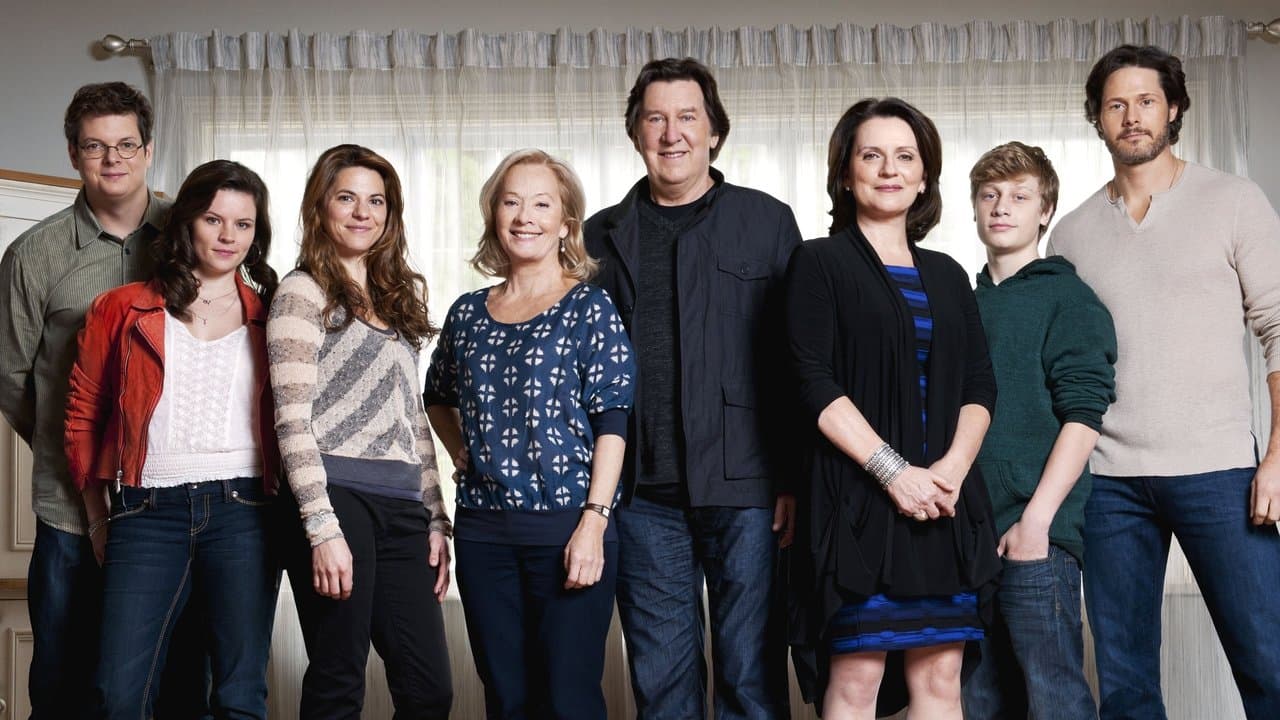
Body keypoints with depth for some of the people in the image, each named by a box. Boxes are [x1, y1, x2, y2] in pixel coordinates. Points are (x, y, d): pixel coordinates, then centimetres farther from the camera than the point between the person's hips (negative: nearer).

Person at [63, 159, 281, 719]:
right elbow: (82, 416, 11)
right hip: (149, 512, 0)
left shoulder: (268, 319, 11)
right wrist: (98, 519, 8)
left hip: (242, 510, 1)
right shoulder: (122, 310, 8)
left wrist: (285, 509, 0)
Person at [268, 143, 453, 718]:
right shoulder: (303, 293, 0)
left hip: (401, 507, 6)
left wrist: (436, 520, 15)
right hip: (336, 498, -6)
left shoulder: (400, 296, 20)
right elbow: (293, 421, -9)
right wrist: (322, 529, -17)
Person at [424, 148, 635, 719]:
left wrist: (594, 521, -15)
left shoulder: (589, 308, -2)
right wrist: (461, 452, 10)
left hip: (568, 527, -4)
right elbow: (438, 398, 28)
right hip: (483, 529, 4)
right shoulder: (468, 313, 10)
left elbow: (611, 423, -8)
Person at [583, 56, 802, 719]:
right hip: (642, 492, 2)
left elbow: (797, 359, 1)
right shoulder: (604, 236, 13)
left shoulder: (767, 222, 6)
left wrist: (796, 479, -6)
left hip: (744, 489, -2)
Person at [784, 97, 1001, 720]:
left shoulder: (947, 276, 17)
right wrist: (892, 470, -16)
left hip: (943, 501, 5)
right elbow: (815, 386, -8)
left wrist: (952, 468, -7)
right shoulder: (820, 263, 2)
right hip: (856, 498, -4)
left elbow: (979, 386, 12)